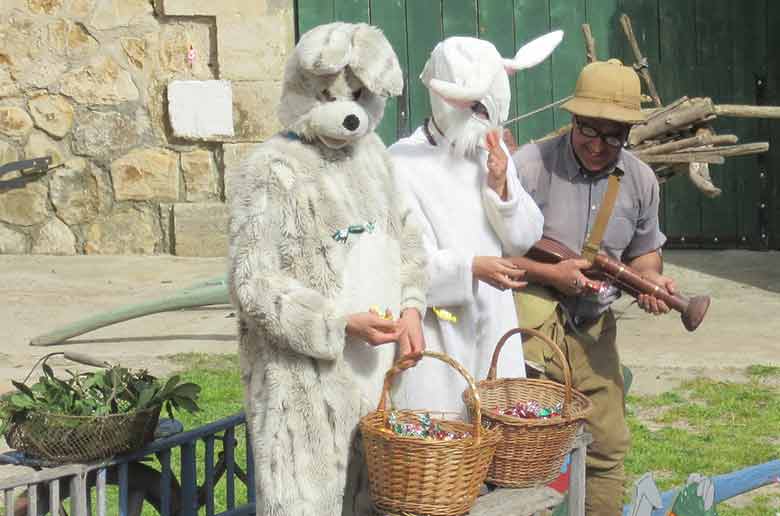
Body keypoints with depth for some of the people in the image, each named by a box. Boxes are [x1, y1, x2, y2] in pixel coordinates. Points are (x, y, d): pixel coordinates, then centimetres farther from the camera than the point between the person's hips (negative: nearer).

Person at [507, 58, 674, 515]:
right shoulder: (530, 166, -14)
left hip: (594, 328, 5)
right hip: (532, 319, -5)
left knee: (608, 448, 10)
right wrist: (550, 274, -20)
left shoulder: (640, 180, 4)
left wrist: (652, 279, -3)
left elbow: (644, 251, 19)